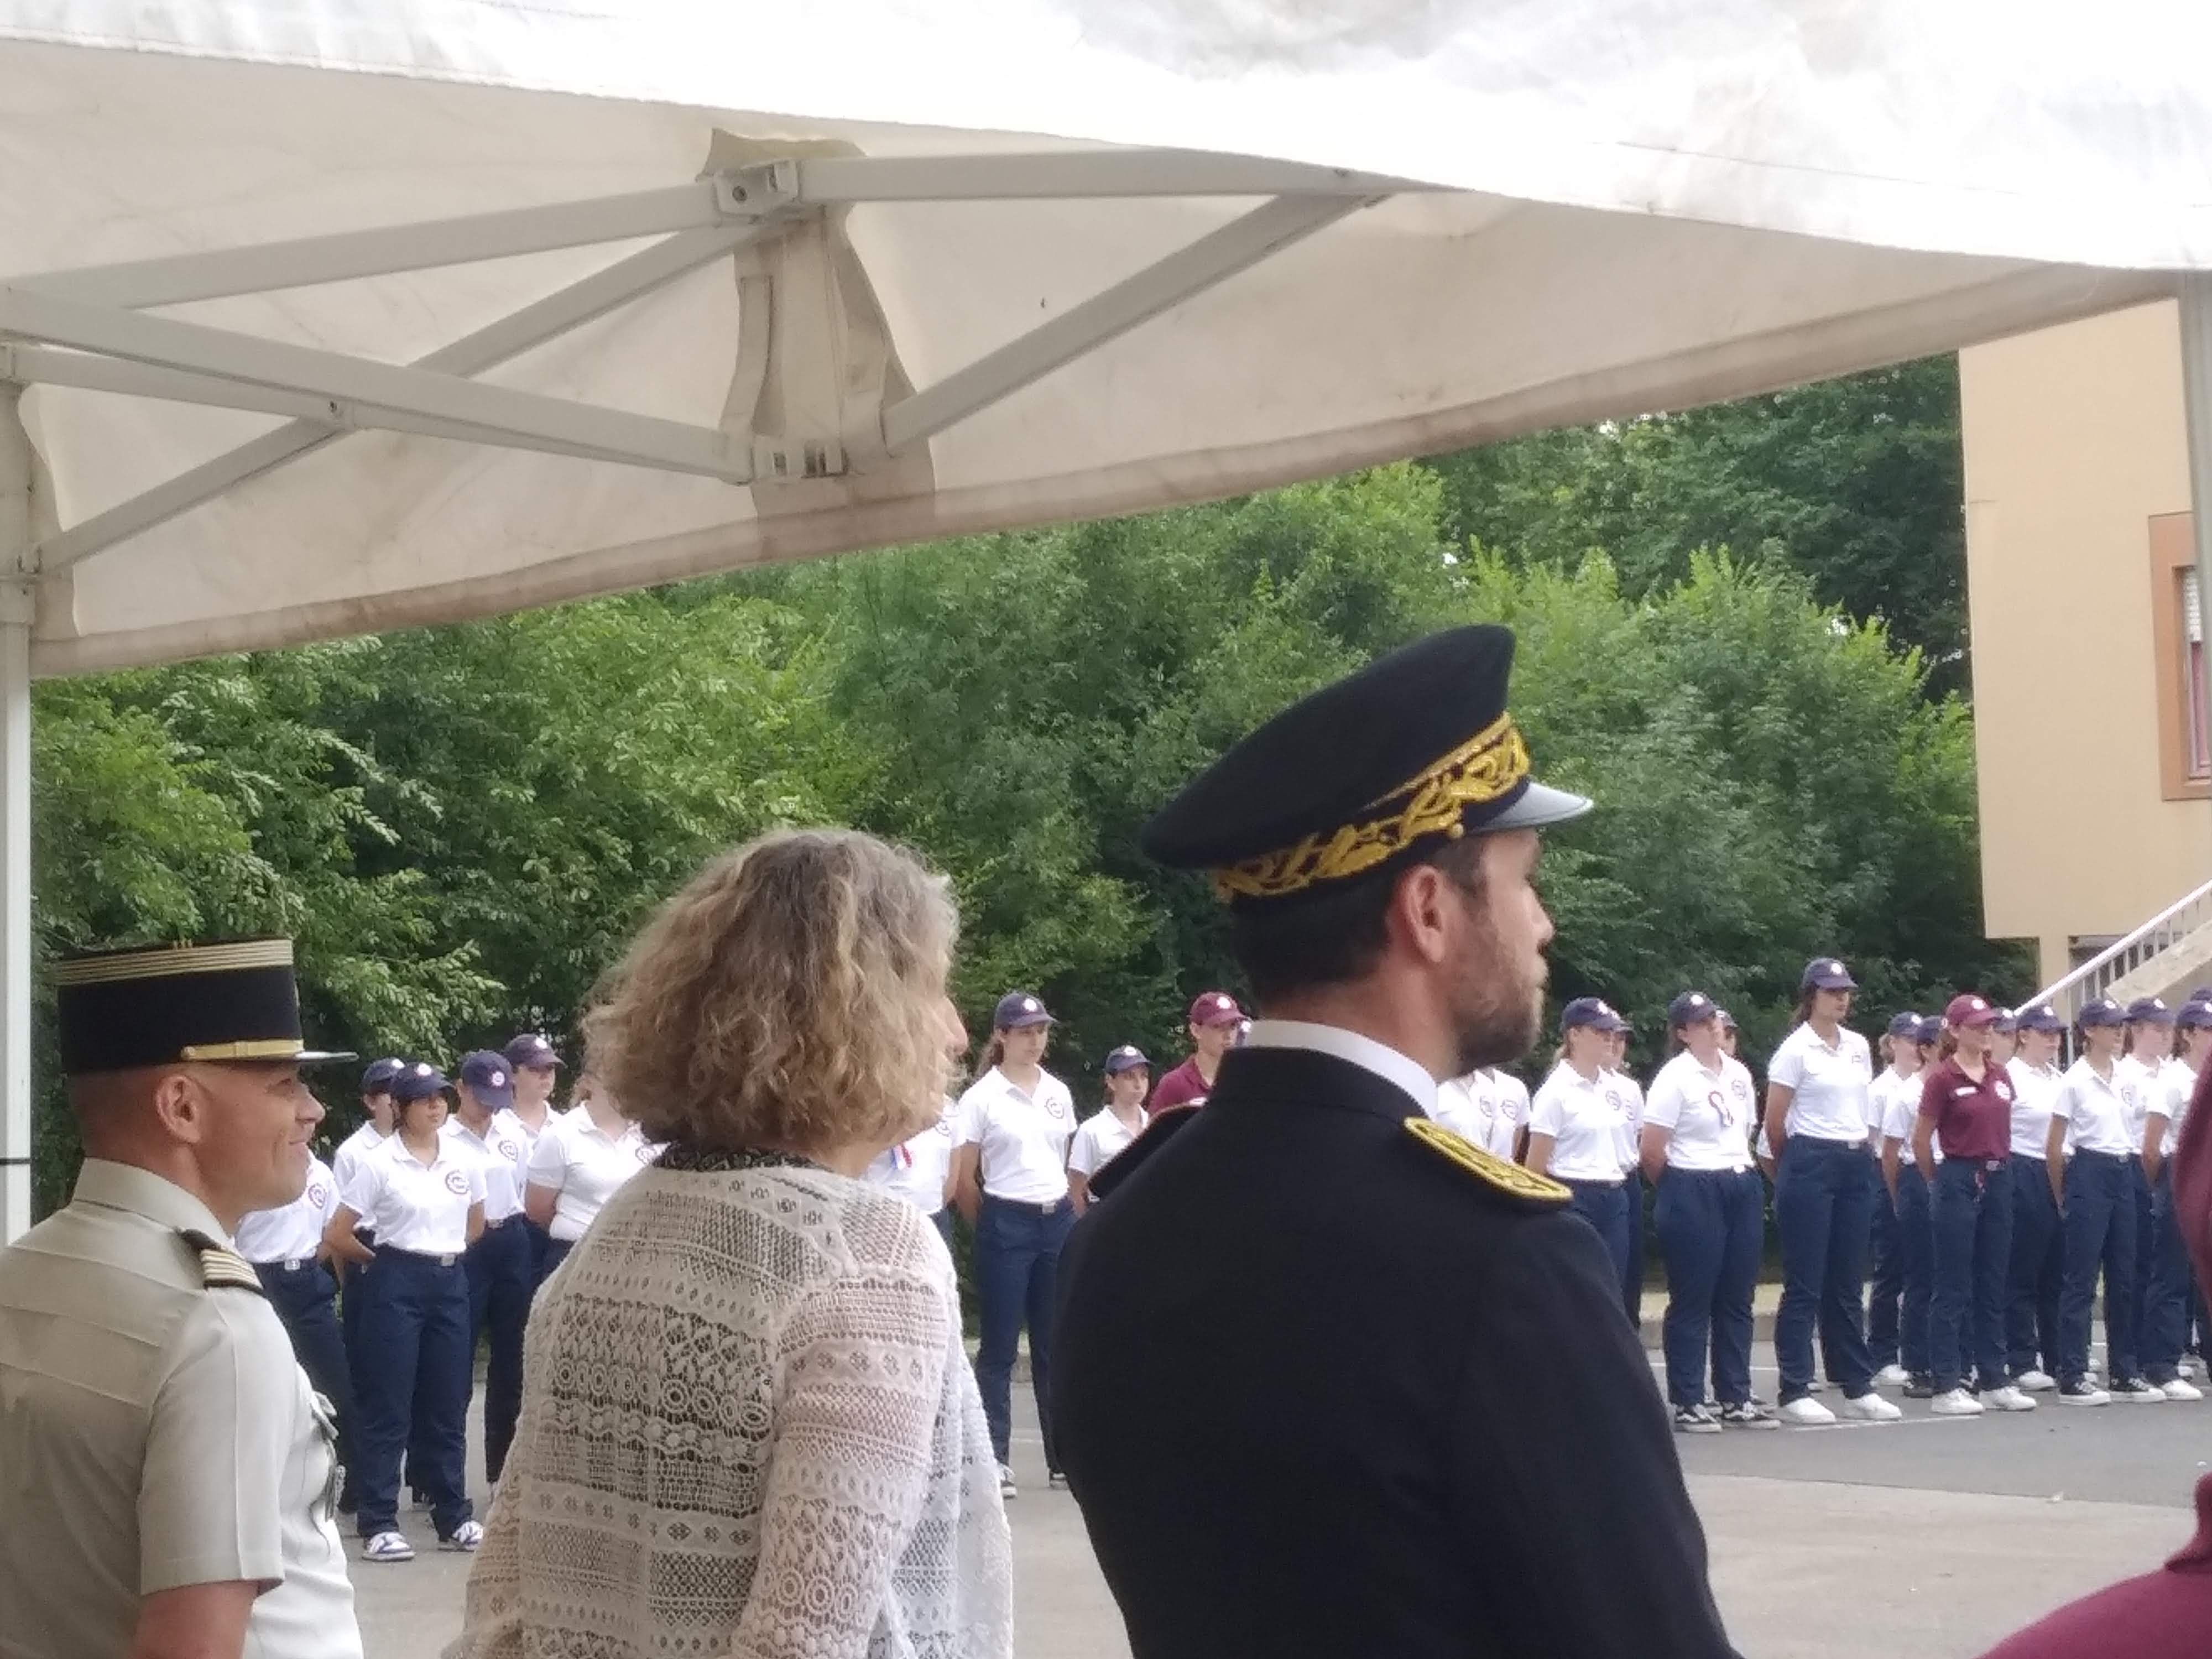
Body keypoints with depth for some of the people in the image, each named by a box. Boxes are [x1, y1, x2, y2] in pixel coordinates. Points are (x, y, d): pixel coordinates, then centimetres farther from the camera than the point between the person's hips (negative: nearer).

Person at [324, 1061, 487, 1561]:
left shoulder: (465, 1161, 5)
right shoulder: (379, 1164, -8)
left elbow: (475, 1226, 21)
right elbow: (337, 1236, -5)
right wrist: (381, 1260, 7)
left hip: (451, 1282, 4)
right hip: (397, 1285, -4)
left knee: (448, 1404, 9)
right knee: (389, 1406, -3)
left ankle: (454, 1517, 16)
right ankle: (379, 1524, 0)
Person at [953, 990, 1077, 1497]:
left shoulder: (1058, 1093, 10)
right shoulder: (981, 1097, -5)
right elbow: (962, 1180, -1)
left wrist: (1072, 1217, 13)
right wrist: (991, 1225, 5)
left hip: (1059, 1221, 5)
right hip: (1006, 1225, -5)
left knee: (1057, 1345, 9)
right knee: (1000, 1346, 0)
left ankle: (1064, 1456, 15)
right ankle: (995, 1459, 3)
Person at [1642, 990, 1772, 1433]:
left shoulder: (1739, 1075, 11)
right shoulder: (1675, 1078, -10)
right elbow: (1652, 1152, -11)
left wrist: (1742, 1171, 14)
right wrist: (1681, 1189, 1)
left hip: (1743, 1188, 7)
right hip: (1693, 1193, -7)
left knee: (1737, 1298, 10)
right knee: (1692, 1300, -2)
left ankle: (1736, 1399, 16)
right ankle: (1688, 1404, 3)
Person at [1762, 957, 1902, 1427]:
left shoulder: (1859, 1046, 12)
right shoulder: (1796, 1049, -7)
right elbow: (1774, 1123, -4)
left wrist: (1858, 1149, 17)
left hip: (1857, 1165, 6)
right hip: (1811, 1165, -6)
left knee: (1848, 1283, 10)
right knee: (1805, 1284, -4)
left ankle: (1858, 1386, 15)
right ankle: (1795, 1392, 0)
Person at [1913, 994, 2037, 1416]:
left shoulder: (2000, 1074, 9)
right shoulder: (1942, 1078, -8)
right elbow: (1921, 1140, -3)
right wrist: (1942, 1180, 5)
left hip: (1999, 1179, 6)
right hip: (1959, 1182, -6)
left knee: (1993, 1285, 10)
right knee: (1954, 1288, -3)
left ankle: (1995, 1381, 15)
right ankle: (1947, 1386, -1)